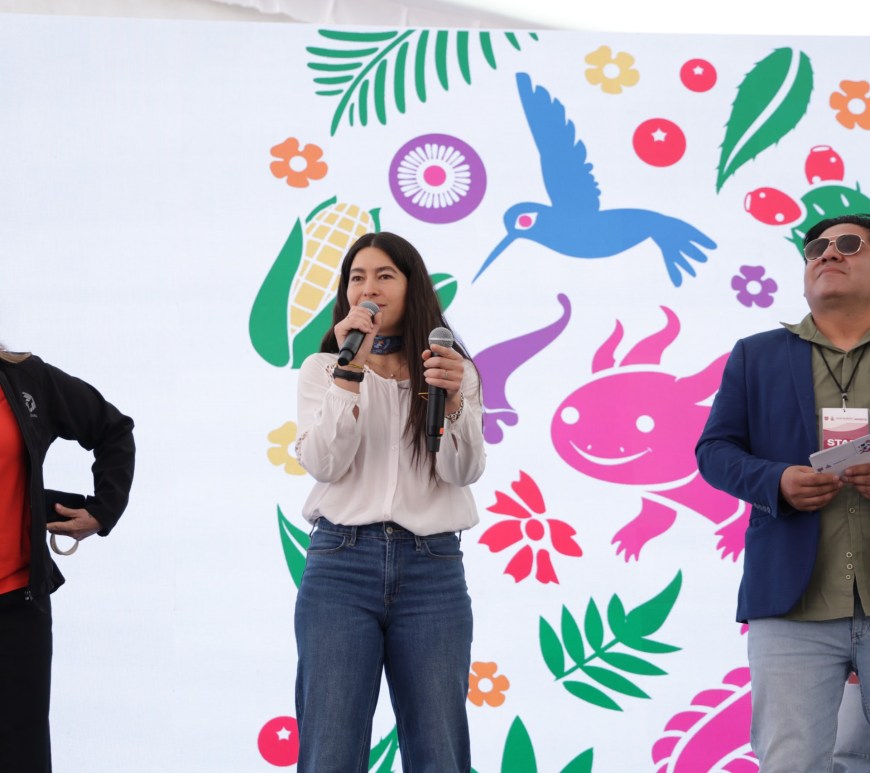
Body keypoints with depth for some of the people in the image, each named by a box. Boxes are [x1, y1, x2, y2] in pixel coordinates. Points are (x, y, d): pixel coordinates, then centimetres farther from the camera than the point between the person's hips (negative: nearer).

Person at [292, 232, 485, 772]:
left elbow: (464, 472, -2)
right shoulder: (323, 369, 10)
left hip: (432, 570, 1)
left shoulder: (452, 369, 11)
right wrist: (351, 370, -11)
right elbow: (324, 463, -5)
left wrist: (452, 399, -19)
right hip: (341, 565, 0)